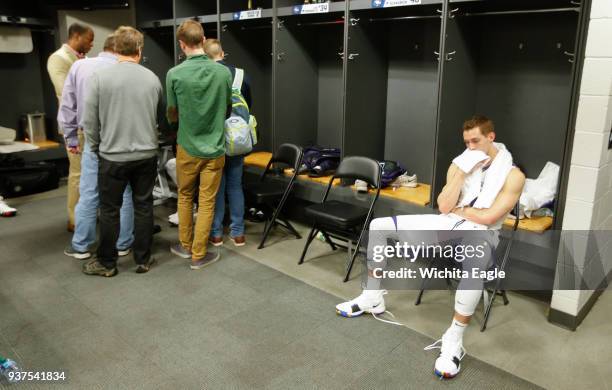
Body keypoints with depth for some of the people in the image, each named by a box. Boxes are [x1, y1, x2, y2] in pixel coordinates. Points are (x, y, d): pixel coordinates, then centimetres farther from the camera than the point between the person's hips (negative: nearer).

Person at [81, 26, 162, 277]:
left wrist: (96, 148, 10)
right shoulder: (152, 78, -1)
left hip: (112, 156, -2)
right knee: (143, 207, 11)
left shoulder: (99, 77, -8)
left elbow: (89, 120, -5)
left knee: (109, 211, 9)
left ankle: (107, 263, 21)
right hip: (146, 155, 2)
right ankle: (143, 260, 20)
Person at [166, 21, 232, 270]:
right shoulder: (224, 72, -6)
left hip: (187, 147, 0)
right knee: (207, 202, 7)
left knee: (185, 197, 19)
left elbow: (172, 115, -1)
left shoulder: (174, 74, -11)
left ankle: (185, 245, 31)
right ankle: (198, 255, 14)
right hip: (214, 148, 0)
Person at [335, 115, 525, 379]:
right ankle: (372, 298, 9)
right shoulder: (460, 164, 8)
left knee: (475, 259, -46)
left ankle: (453, 340, -33)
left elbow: (489, 218, -16)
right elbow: (444, 207, -3)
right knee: (379, 226, -2)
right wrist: (462, 170, -10)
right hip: (447, 225, 6)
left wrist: (457, 209, 0)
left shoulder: (513, 175, -6)